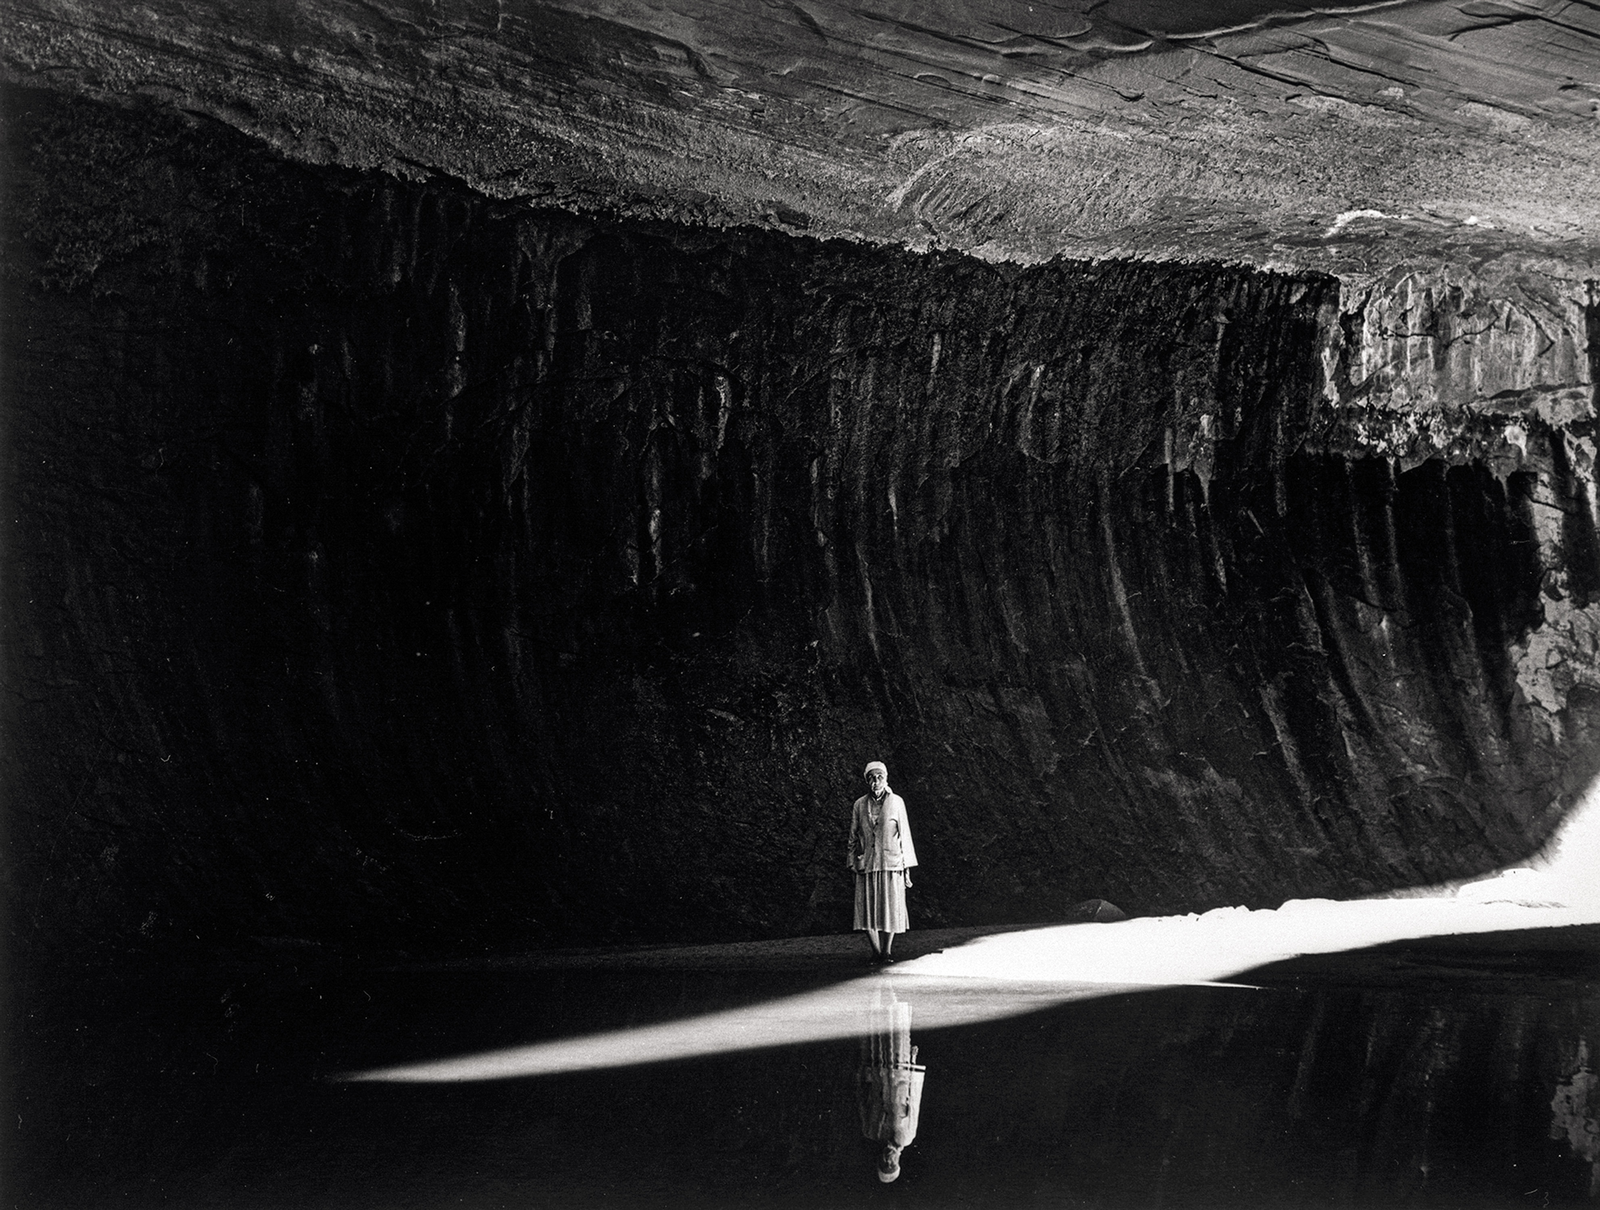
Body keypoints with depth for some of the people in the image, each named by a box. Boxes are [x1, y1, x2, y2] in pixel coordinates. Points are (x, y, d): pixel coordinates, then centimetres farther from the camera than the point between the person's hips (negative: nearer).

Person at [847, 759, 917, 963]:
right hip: (867, 864, 1)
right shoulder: (860, 805, 7)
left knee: (890, 908, 1)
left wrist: (906, 867, 2)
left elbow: (904, 834, 4)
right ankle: (876, 952, 9)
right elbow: (853, 837, 12)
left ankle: (887, 951, 12)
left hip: (891, 863, -1)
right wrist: (853, 861, 8)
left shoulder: (896, 802, 3)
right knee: (868, 910, -2)